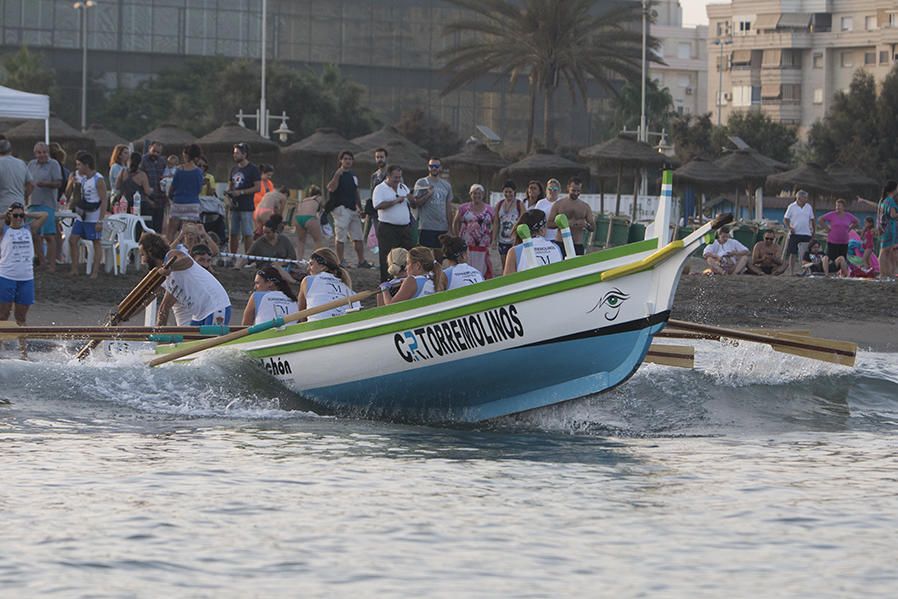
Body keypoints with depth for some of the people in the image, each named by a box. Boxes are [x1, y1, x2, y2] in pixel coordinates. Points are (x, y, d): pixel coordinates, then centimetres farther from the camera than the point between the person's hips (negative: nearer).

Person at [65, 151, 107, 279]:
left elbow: (104, 201, -16)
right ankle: (74, 269, 6)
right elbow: (68, 195, 9)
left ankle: (95, 272, 3)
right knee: (72, 240, 1)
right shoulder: (77, 176, 5)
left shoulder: (98, 180, -15)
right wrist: (71, 183, -12)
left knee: (96, 243, 0)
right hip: (81, 216, 7)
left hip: (94, 217, -7)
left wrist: (100, 221, -20)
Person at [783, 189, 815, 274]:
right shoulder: (792, 207, -1)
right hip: (795, 233, -3)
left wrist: (814, 230, 9)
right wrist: (789, 227, -15)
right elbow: (785, 219, 1)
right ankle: (791, 271, 4)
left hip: (806, 234, 3)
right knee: (793, 254, -1)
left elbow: (812, 220, 16)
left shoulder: (809, 207, 9)